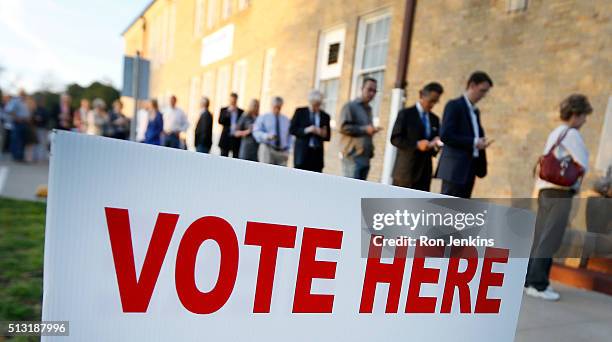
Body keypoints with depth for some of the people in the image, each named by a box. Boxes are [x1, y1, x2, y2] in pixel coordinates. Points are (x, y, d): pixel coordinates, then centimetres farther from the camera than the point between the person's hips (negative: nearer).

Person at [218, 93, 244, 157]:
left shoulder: (241, 112, 6)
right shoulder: (224, 110, 7)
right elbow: (220, 121, -6)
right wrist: (228, 112, -13)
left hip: (236, 138, 0)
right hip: (226, 138, 0)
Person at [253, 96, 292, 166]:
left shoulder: (286, 120, 15)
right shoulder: (263, 118, 5)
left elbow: (289, 136, 15)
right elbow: (256, 132, -4)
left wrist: (287, 150, 4)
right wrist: (267, 136, -23)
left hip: (282, 152, 3)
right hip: (267, 149, -2)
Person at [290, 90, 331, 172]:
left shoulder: (325, 116, 10)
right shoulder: (300, 112, 5)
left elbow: (327, 137, 11)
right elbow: (292, 129, -1)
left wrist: (323, 134, -11)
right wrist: (306, 130, -14)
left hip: (317, 153, 2)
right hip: (302, 152, -2)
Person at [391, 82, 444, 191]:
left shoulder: (434, 119, 15)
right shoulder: (405, 113, -2)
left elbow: (436, 140, 19)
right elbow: (395, 138, -10)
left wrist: (436, 144, -5)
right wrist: (417, 144, -21)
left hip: (425, 171, 6)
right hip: (405, 171, -5)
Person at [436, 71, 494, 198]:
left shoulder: (475, 111, 21)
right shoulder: (454, 106, -5)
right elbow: (445, 135, -16)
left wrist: (481, 141, 4)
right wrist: (473, 142, -14)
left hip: (469, 169, 9)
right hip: (455, 169, -8)